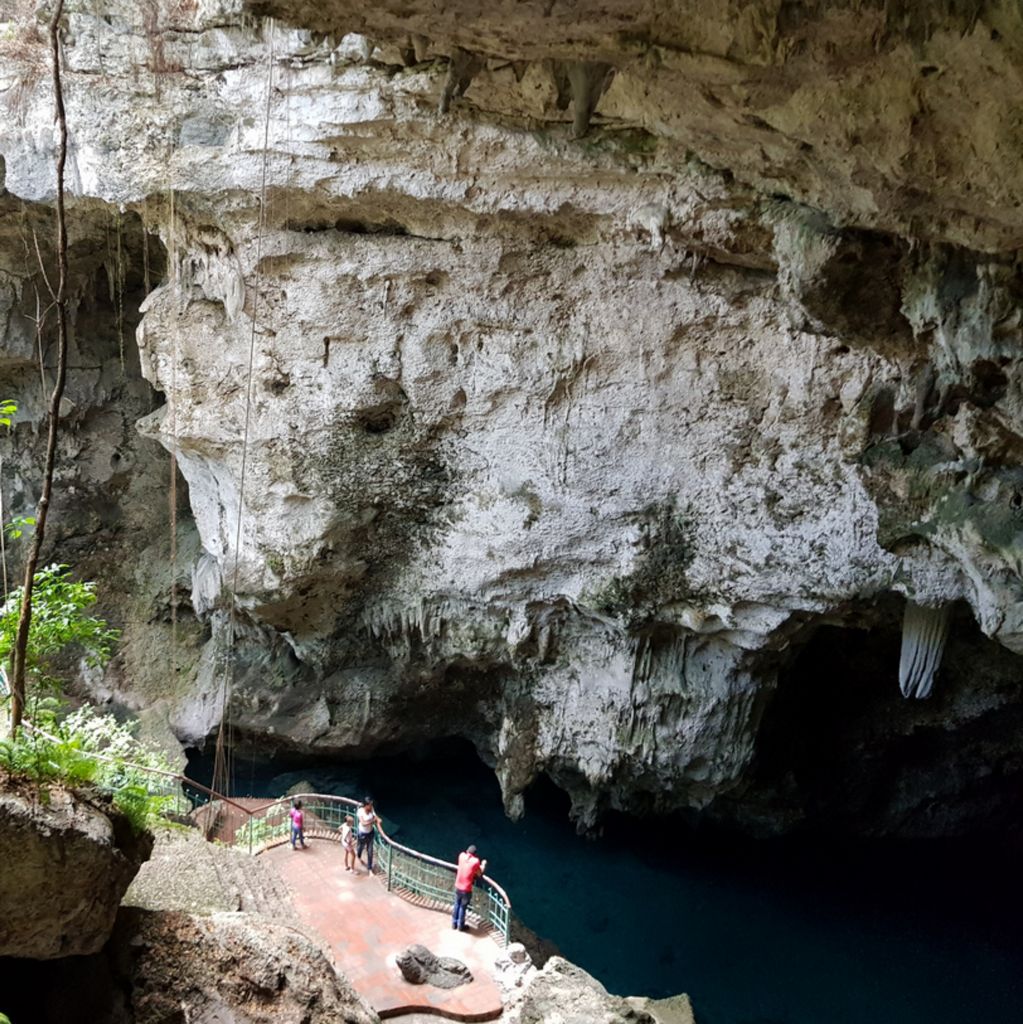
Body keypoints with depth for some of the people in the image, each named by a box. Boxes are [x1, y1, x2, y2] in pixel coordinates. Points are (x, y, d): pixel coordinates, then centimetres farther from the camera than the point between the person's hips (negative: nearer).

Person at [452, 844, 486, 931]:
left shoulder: (461, 855, -5)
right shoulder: (476, 861, -16)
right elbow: (479, 874, -3)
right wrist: (483, 864, 12)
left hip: (458, 887, 4)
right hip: (466, 889, -4)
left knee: (457, 905, 23)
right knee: (463, 907, 13)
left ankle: (454, 923, 36)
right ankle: (461, 926, 29)